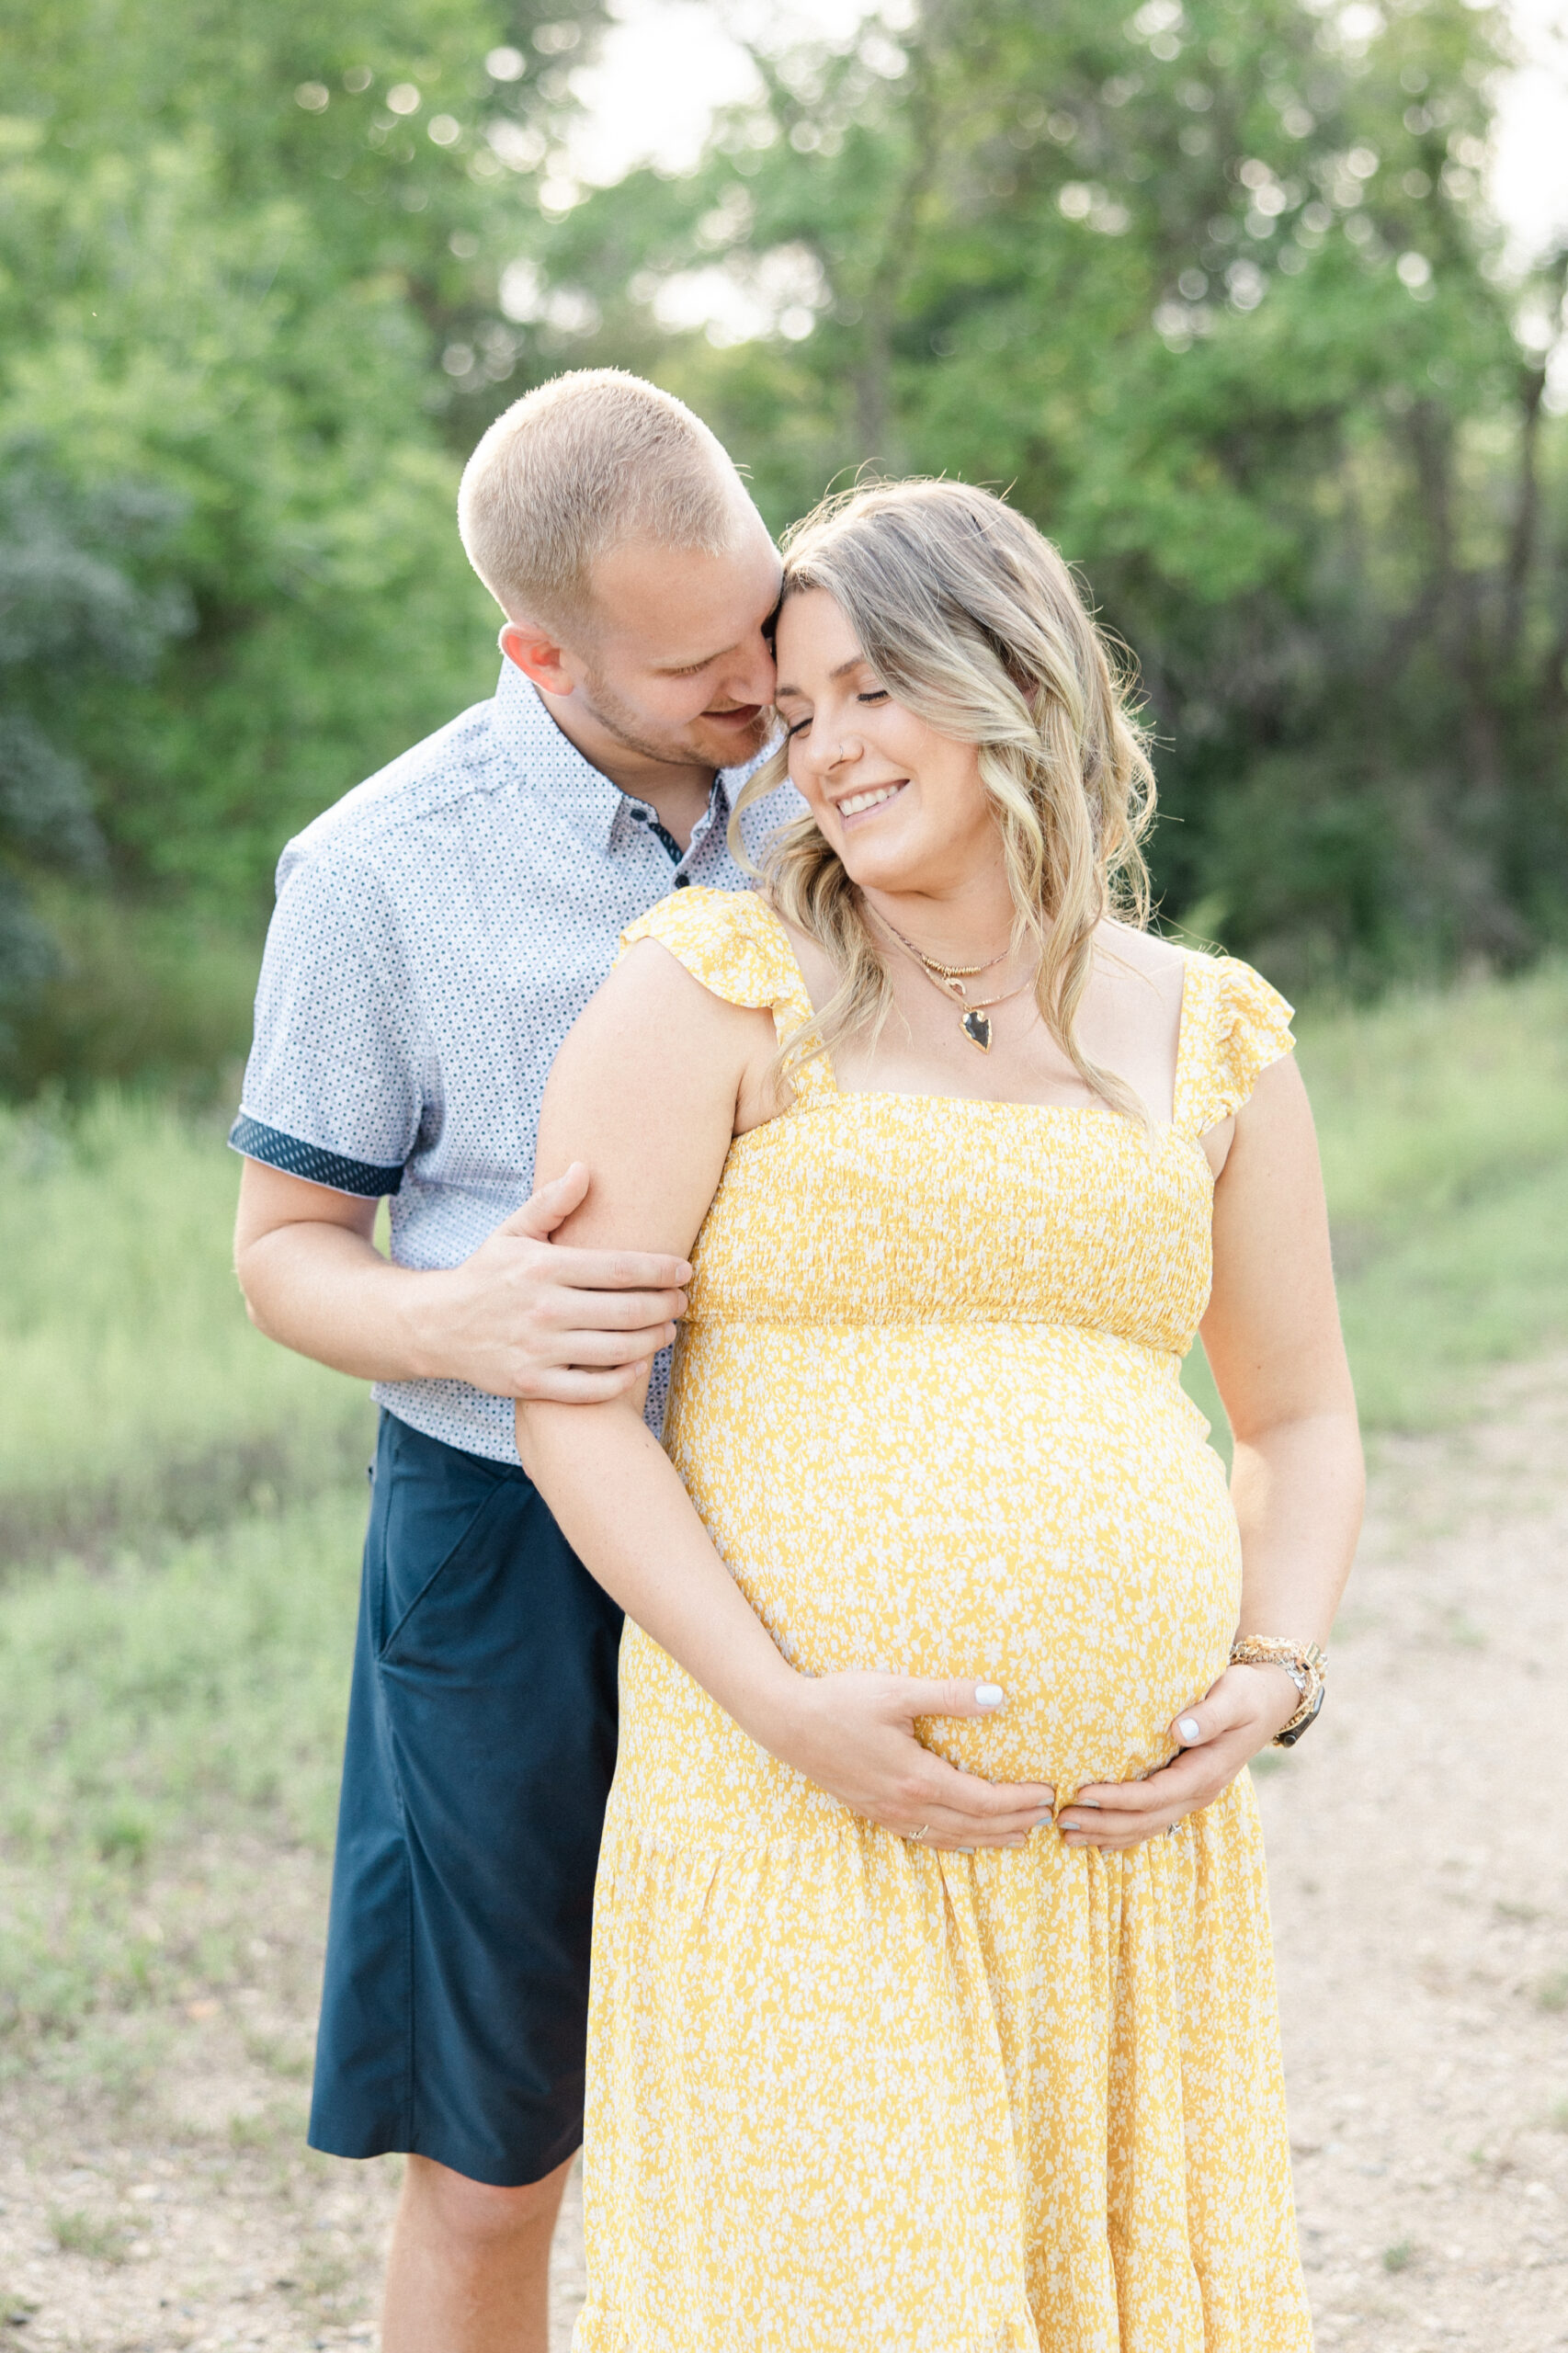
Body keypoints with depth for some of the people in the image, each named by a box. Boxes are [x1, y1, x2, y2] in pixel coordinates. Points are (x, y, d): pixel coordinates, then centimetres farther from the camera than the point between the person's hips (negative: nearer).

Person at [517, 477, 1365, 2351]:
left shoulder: (1208, 1040, 9)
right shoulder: (720, 986, -2)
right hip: (798, 1824, -3)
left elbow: (1300, 1424, 17)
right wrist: (787, 1708, -16)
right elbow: (563, 1395, -7)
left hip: (1124, 1828, 4)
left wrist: (1273, 1680, -2)